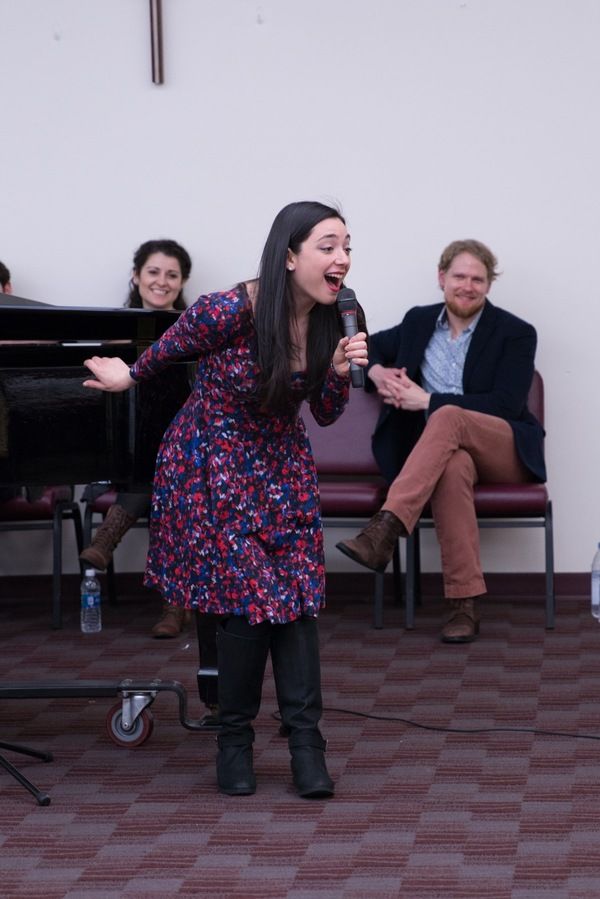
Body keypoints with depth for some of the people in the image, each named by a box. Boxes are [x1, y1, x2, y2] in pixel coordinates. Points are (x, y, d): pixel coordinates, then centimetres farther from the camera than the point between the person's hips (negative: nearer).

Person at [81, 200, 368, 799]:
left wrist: (340, 371, -17)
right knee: (246, 598, -7)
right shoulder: (230, 311, -25)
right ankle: (235, 740, 11)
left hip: (282, 468, 5)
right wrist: (129, 376, 13)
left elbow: (325, 415, 3)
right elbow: (170, 347, -4)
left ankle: (305, 742, -2)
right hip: (214, 466, -5)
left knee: (297, 595, -4)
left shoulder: (327, 323, -8)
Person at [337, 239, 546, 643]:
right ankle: (465, 603, -43)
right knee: (453, 467, -38)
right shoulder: (419, 321, 13)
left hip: (506, 451, -2)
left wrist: (428, 401, -17)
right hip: (442, 450, 2)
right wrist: (376, 372, -2)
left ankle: (386, 528, -47)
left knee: (447, 417, -36)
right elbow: (366, 347, 25)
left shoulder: (516, 334, -1)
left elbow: (506, 404, -11)